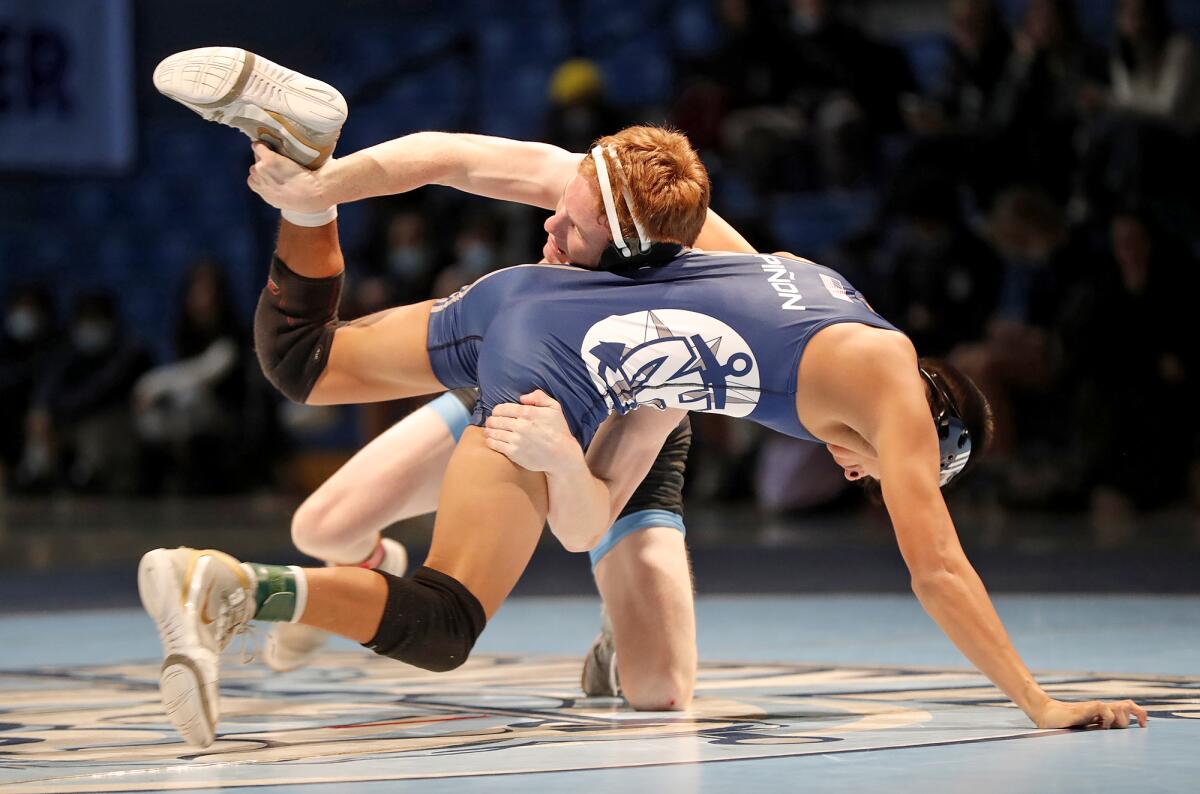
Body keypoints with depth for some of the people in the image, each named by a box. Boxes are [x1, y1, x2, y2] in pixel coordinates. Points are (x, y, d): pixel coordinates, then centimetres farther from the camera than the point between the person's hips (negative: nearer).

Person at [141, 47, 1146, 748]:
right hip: (552, 363, -8)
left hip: (517, 296, 8)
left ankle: (300, 136, 6)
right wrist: (1041, 707, 1)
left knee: (299, 364, 24)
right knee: (442, 627, -7)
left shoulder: (820, 281, 20)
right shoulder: (894, 378, -1)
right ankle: (235, 590, -27)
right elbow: (938, 569, -3)